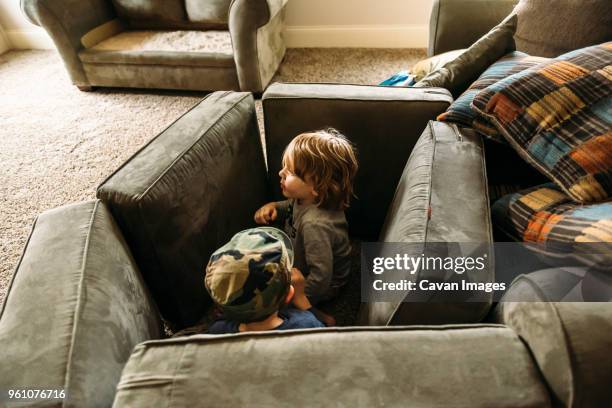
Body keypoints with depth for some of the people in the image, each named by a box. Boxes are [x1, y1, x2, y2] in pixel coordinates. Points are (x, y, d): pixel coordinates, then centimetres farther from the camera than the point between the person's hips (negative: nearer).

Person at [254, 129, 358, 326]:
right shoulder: (306, 199, -15)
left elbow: (321, 276, -37)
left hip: (322, 286, -9)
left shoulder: (315, 225, -41)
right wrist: (274, 207, -10)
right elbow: (291, 207, 11)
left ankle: (319, 319, -6)